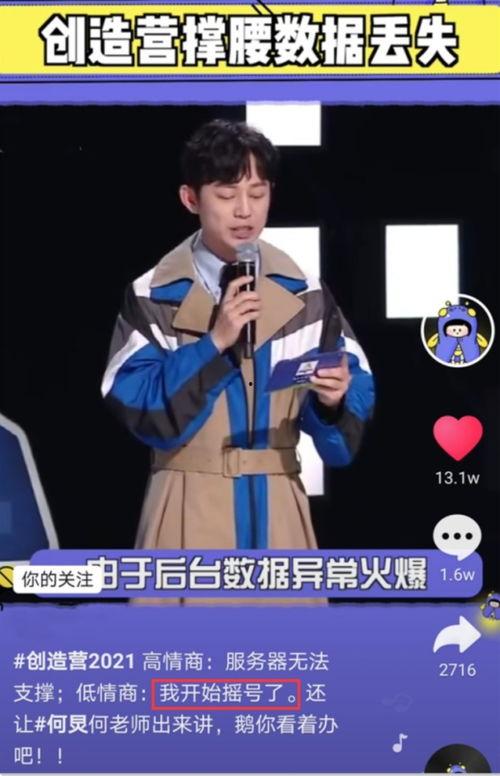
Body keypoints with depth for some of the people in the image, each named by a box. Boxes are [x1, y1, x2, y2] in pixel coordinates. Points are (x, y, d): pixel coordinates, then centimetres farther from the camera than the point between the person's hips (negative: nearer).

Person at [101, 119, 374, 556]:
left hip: (278, 506, 3)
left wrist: (334, 398, -22)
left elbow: (355, 389, 0)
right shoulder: (154, 297, -4)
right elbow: (138, 407, -13)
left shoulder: (301, 294, 3)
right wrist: (213, 342, -21)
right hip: (191, 506, -2)